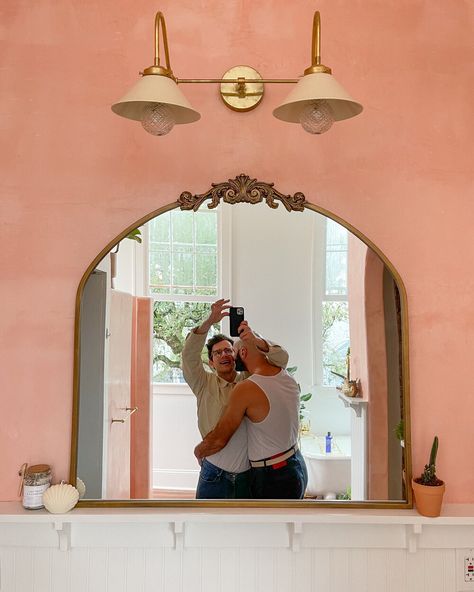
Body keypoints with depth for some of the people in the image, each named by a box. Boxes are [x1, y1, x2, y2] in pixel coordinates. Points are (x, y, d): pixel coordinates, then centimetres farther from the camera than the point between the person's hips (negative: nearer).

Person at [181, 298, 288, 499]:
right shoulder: (205, 384, 1)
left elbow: (281, 359, -4)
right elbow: (189, 355, -14)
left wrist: (256, 341, -23)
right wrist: (210, 321, -26)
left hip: (249, 474, 1)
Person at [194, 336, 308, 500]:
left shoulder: (246, 389, -23)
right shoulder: (288, 378, -2)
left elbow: (219, 440, -14)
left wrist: (198, 452, 5)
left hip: (273, 479, -7)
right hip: (297, 467, 8)